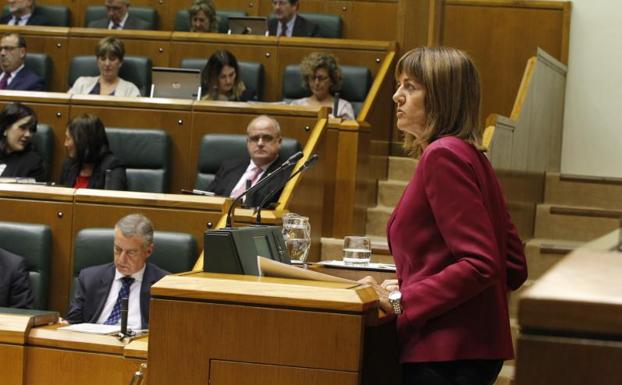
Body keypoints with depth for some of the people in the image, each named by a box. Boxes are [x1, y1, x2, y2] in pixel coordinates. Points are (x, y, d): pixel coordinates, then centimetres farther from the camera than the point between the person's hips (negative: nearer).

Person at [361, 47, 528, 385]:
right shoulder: (467, 155, 16)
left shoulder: (443, 155, -13)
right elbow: (513, 267, 16)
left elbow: (479, 265, -21)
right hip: (471, 347, 10)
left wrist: (401, 301, -18)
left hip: (445, 355, -10)